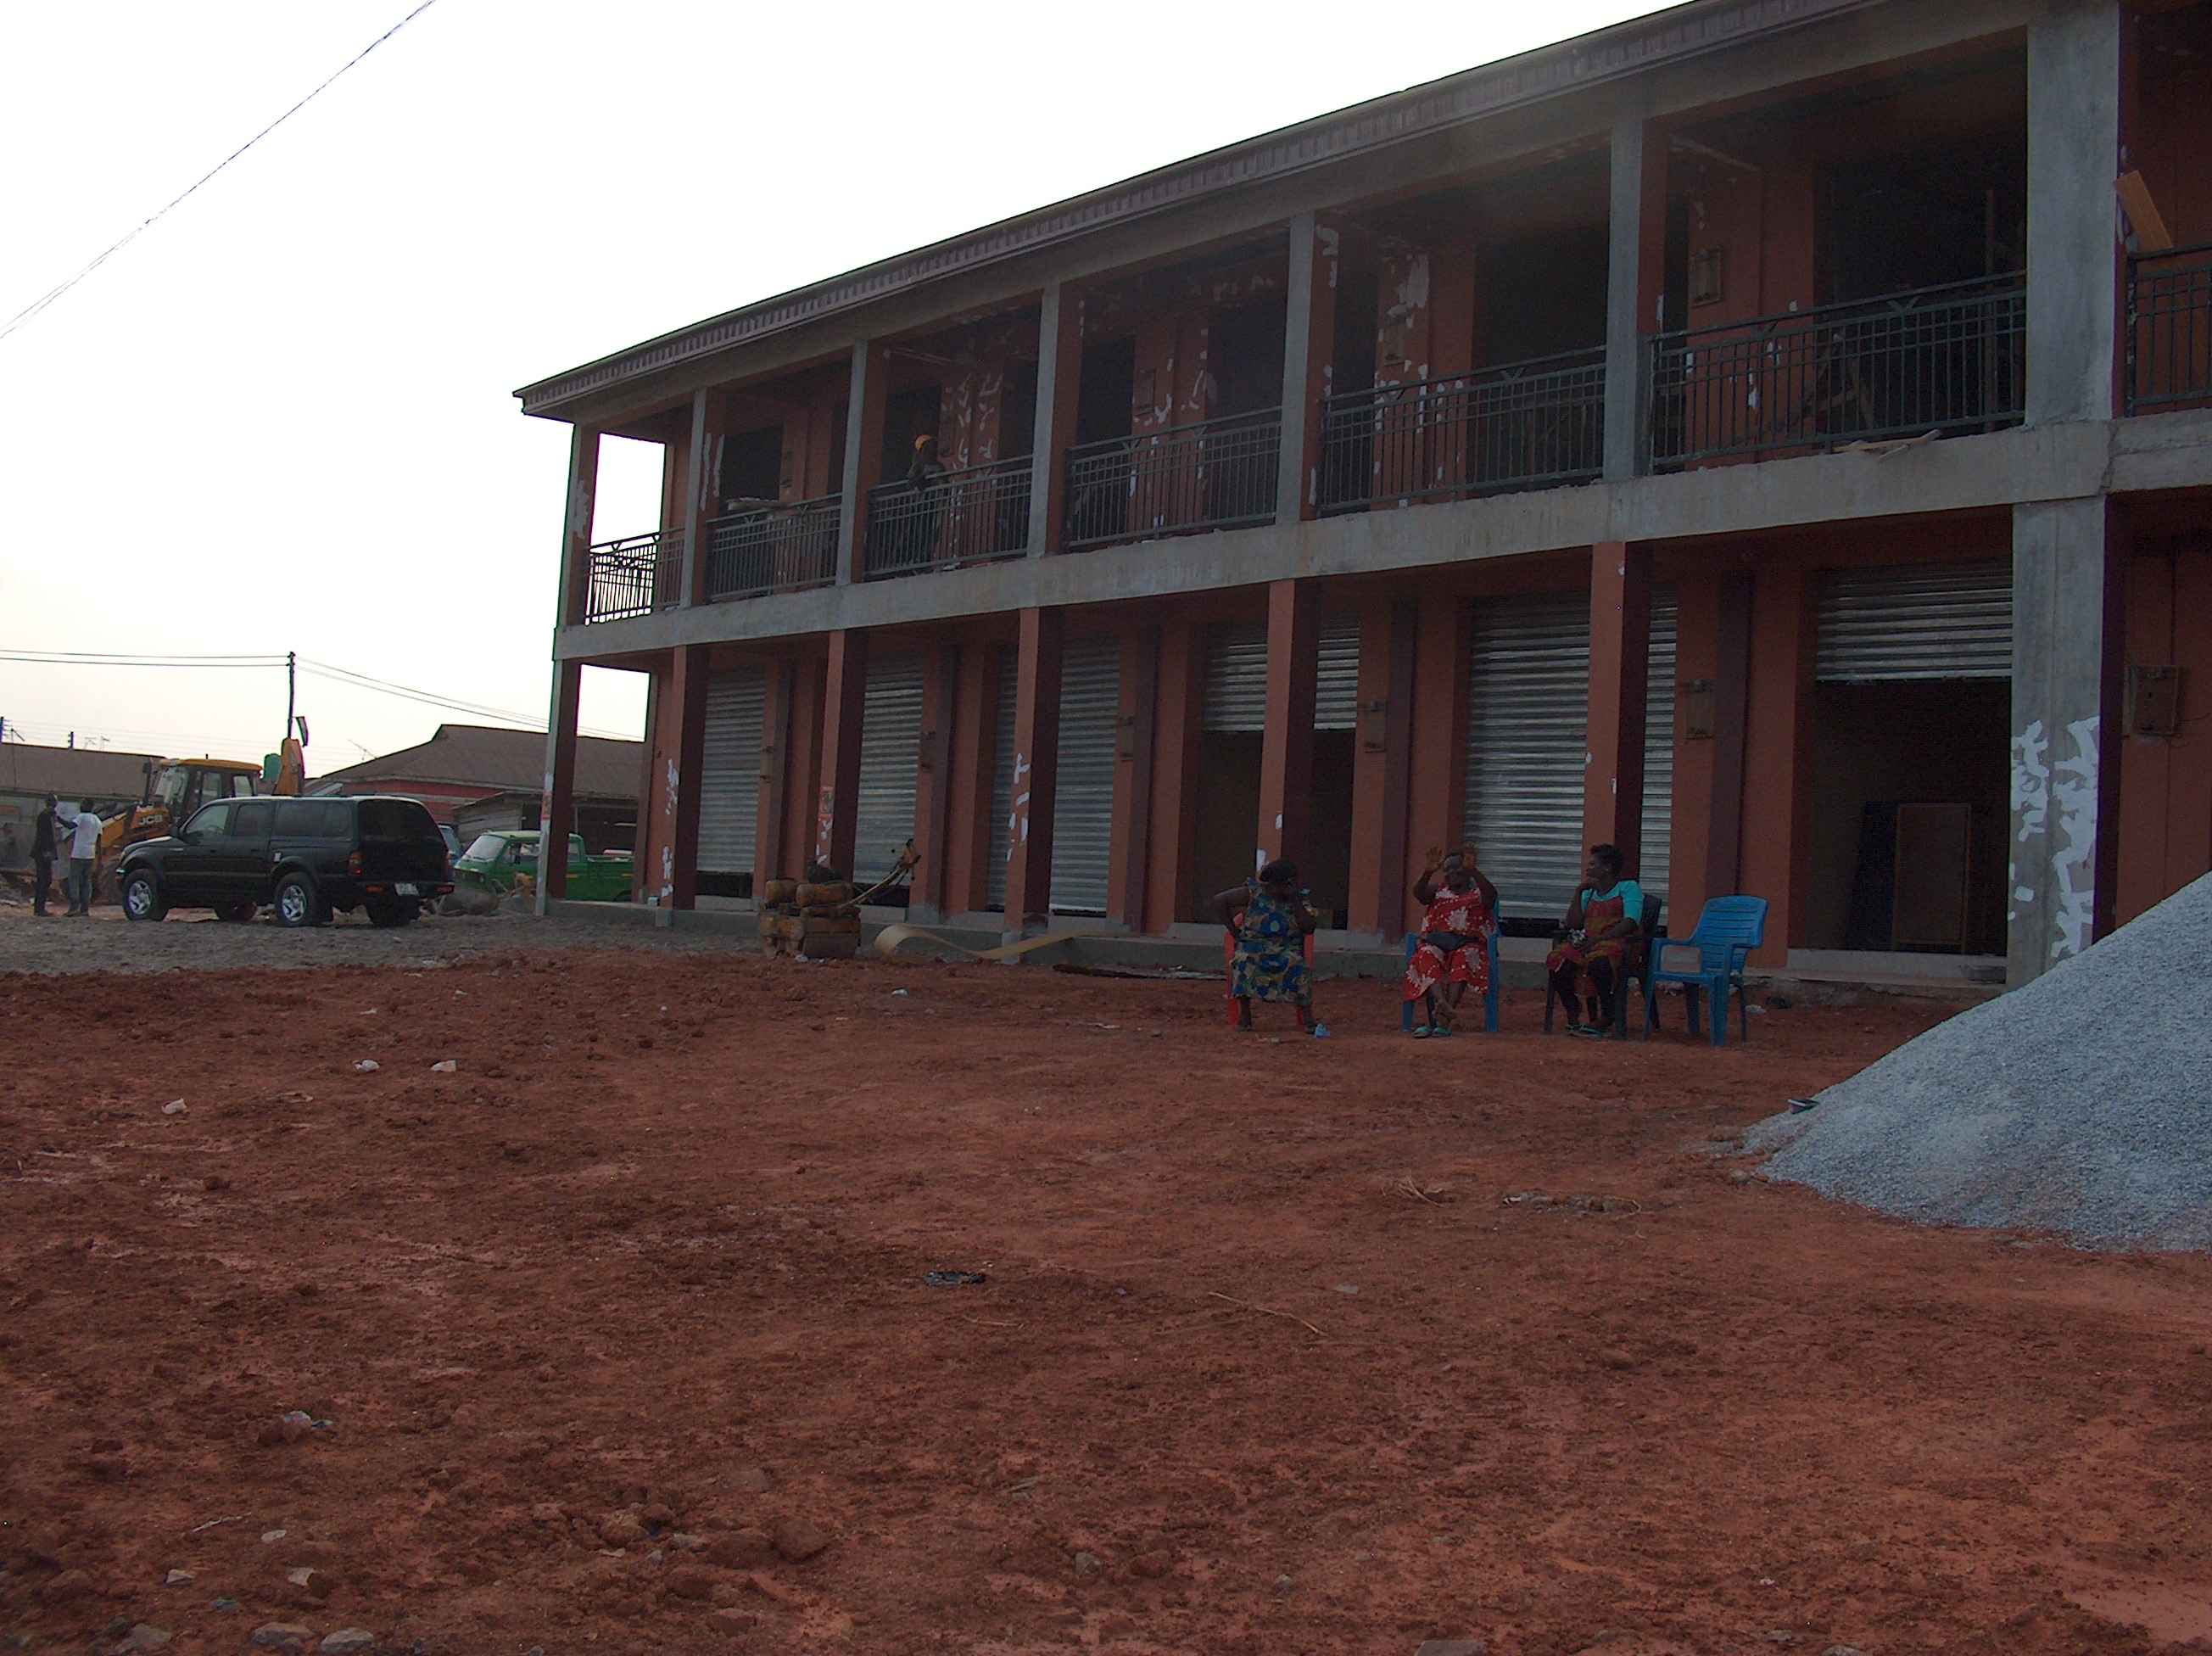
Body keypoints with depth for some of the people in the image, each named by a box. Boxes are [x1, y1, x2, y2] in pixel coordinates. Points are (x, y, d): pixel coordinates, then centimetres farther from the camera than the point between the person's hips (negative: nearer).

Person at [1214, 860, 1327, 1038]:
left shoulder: (1299, 901, 5)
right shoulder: (1254, 893, -3)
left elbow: (1309, 928, -9)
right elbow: (1219, 901, -1)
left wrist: (1295, 901, -12)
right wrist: (1233, 929, -6)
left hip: (1286, 951, 1)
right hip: (1253, 946, -1)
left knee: (1299, 966, -31)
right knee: (1243, 961, -35)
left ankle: (1307, 1021, -30)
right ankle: (1244, 1016, -24)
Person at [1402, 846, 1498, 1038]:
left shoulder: (1478, 891, 15)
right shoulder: (1437, 890, 21)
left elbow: (1492, 895, -10)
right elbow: (1419, 893, 0)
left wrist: (1473, 871, -22)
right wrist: (1427, 873, -18)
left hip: (1468, 943, -2)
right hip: (1436, 941, 2)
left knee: (1463, 958, -36)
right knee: (1428, 957, -32)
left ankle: (1444, 1020, -50)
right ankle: (1443, 1004, -56)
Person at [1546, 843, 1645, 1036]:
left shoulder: (1628, 888, 4)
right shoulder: (1589, 893, 23)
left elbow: (1630, 923, -12)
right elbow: (1573, 923, 12)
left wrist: (1598, 939, -22)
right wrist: (1579, 892, 5)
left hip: (1618, 941, -6)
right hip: (1588, 942, 6)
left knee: (1598, 962, -40)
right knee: (1556, 960, -24)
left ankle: (1606, 1018, -24)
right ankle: (1573, 1011, -7)